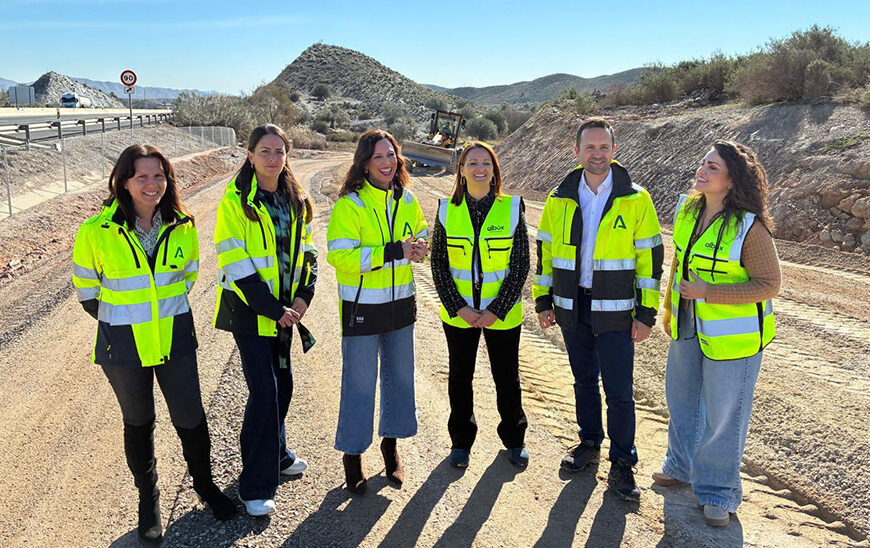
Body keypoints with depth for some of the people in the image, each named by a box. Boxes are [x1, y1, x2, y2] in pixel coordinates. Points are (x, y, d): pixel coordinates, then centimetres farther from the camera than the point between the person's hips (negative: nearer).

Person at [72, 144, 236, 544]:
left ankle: (204, 484, 33)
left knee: (191, 419, 7)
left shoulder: (182, 227, -4)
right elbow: (86, 289, 1)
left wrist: (166, 311, 11)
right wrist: (124, 320, 6)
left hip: (175, 338, 2)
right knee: (138, 423, 15)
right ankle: (148, 498, 35)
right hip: (124, 344, -1)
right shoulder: (96, 232, -13)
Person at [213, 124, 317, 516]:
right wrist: (274, 309, -18)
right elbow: (236, 265, -16)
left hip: (284, 311, 6)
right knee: (264, 391, -9)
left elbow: (305, 252, 12)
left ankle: (275, 455, 39)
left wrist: (304, 295, -4)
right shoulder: (236, 201, -12)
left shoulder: (296, 201, 8)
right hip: (250, 311, -6)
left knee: (282, 383, 16)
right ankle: (255, 487, 3)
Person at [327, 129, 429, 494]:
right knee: (359, 383, 2)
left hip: (400, 303, 6)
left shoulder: (407, 200, 5)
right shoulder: (349, 205, -13)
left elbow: (421, 235, 19)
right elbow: (339, 255, -21)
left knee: (400, 377, 15)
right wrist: (394, 251, -26)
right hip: (361, 308, -5)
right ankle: (352, 454, 20)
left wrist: (418, 247, -6)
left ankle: (391, 443, 35)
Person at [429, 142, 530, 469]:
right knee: (459, 377, 13)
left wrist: (497, 310, -12)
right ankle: (461, 441, 32)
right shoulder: (447, 209, -1)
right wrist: (458, 307, -10)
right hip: (458, 314, 1)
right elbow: (438, 264, -1)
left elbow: (521, 265, -5)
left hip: (503, 315, -1)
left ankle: (514, 439, 32)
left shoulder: (512, 208, -5)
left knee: (507, 378, 11)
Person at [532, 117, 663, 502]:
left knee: (619, 391, -1)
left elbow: (650, 257, -3)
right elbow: (546, 251, 11)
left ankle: (621, 464, 14)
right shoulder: (559, 200, 4)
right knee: (584, 381, 17)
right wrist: (543, 301, 8)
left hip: (615, 311, -3)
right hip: (572, 308, 3)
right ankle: (589, 442, 35)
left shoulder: (635, 200, -4)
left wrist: (646, 313, -7)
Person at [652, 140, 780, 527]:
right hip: (689, 327, 7)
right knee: (681, 398, 22)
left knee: (723, 413, 6)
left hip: (732, 335, -7)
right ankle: (682, 466, 46)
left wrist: (707, 292, -26)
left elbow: (768, 284, -19)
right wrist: (670, 309, 17)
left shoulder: (750, 227, -22)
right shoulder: (686, 210, -2)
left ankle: (718, 492, 27)